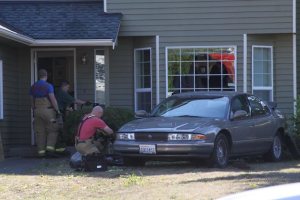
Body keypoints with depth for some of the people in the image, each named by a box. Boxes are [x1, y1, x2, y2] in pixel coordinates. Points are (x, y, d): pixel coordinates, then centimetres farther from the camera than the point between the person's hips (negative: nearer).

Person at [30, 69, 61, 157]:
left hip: (37, 110, 5)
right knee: (52, 130, 4)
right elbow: (53, 99, -13)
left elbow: (32, 101, 13)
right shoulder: (48, 86, -8)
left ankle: (41, 151, 4)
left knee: (40, 132, 7)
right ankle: (50, 147, -9)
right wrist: (57, 110, -6)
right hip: (48, 110, -5)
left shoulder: (33, 87, 9)